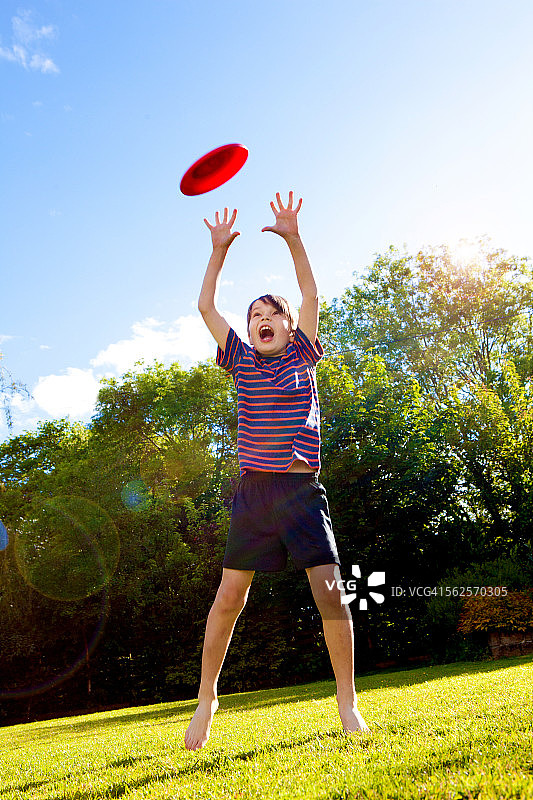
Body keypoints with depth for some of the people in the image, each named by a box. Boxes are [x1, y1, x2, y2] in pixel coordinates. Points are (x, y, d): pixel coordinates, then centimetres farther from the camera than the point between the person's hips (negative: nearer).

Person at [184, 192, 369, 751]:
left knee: (330, 594, -8)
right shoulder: (241, 361, 11)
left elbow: (310, 296, 2)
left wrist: (292, 237, -5)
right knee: (228, 599, 3)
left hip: (301, 489, -1)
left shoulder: (301, 358, 9)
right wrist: (219, 250, 6)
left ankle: (347, 703, 10)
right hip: (253, 490, 1)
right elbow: (206, 306, 10)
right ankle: (206, 698, 23)